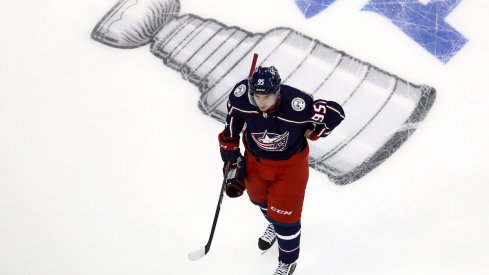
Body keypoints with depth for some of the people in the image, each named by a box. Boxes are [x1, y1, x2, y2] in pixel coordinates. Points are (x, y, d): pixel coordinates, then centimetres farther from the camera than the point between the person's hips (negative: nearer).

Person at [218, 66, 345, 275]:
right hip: (255, 159, 4)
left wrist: (310, 132, -13)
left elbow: (335, 113, -24)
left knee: (284, 214, 4)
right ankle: (274, 225, 64)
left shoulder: (296, 105, -39)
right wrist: (231, 158, -3)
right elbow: (231, 129, -9)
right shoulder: (240, 97, -29)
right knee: (259, 197, 29)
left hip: (290, 163, -4)